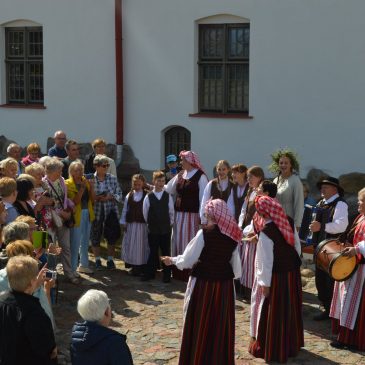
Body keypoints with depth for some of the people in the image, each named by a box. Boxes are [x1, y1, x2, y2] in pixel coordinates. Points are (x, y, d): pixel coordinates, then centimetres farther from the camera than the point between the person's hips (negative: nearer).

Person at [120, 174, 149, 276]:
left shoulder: (147, 196, -7)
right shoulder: (129, 196, 5)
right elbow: (125, 210, 9)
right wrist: (123, 222, 6)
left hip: (142, 224, -3)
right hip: (130, 224, 3)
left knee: (141, 245, 2)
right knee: (130, 244, 6)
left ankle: (140, 266, 11)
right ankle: (132, 264, 16)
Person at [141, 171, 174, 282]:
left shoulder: (168, 197, -2)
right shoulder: (148, 197, -4)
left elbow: (171, 212, 7)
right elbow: (145, 213, 5)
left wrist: (170, 223, 8)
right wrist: (150, 223, 10)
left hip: (166, 229, 0)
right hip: (153, 230, 0)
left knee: (166, 252, 6)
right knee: (153, 252, 8)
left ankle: (167, 274, 14)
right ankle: (150, 273, 16)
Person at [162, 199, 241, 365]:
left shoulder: (204, 233, -15)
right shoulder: (233, 235, 0)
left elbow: (187, 260, -11)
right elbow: (236, 266, 6)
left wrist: (172, 260, 6)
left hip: (204, 284, -4)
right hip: (224, 285, 5)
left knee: (200, 326, 9)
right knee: (221, 326, 14)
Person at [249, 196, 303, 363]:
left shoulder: (266, 231, -23)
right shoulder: (289, 222, -4)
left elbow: (266, 260, -21)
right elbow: (297, 245, 6)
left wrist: (265, 283, -14)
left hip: (275, 276, -7)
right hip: (292, 272, 7)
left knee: (272, 311, 8)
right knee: (289, 309, 20)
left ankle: (271, 349, 19)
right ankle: (291, 343, 35)